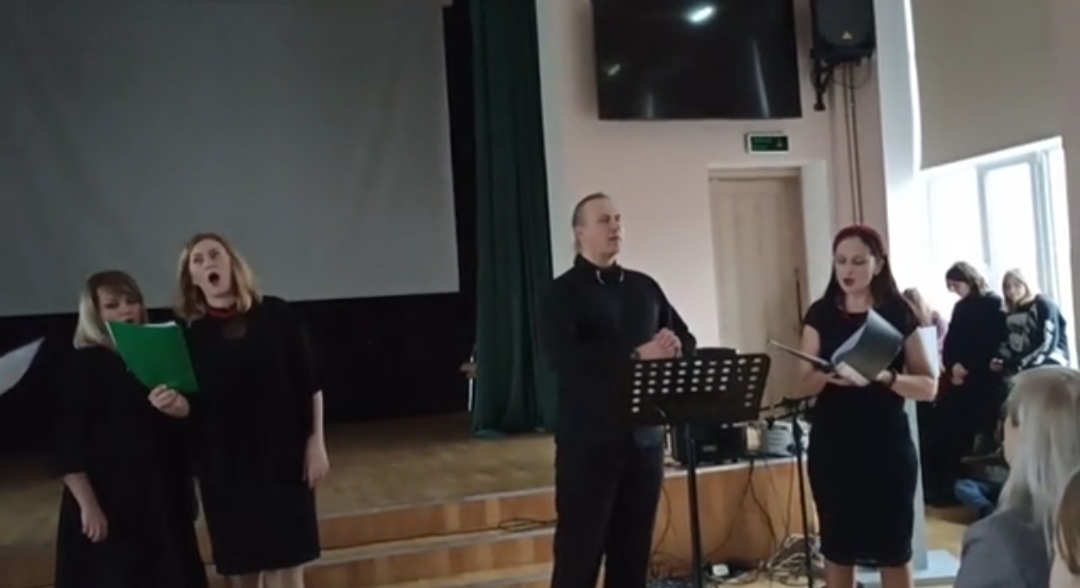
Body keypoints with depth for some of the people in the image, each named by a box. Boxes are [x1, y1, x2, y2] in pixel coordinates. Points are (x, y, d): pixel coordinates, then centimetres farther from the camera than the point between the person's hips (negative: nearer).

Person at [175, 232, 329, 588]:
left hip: (282, 456, -1)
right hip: (223, 464, 2)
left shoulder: (276, 315, -1)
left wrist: (315, 441, -4)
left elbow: (309, 382, 0)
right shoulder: (187, 332, 3)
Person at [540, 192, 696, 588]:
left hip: (643, 436, 6)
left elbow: (687, 341, 16)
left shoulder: (645, 287, 14)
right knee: (580, 547, 0)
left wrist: (674, 348, -8)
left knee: (634, 547, 12)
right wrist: (635, 357, -23)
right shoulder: (565, 291, -4)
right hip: (588, 440, -5)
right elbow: (561, 358, -18)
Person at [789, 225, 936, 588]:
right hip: (832, 445, 1)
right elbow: (801, 386, 1)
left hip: (886, 443, -1)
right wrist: (827, 375, -20)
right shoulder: (820, 314, 3)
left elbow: (928, 386, -2)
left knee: (893, 547, 2)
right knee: (836, 545, 7)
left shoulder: (897, 313, 0)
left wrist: (886, 377, -21)